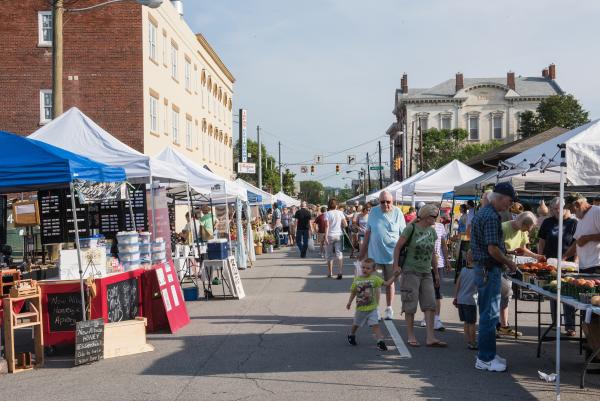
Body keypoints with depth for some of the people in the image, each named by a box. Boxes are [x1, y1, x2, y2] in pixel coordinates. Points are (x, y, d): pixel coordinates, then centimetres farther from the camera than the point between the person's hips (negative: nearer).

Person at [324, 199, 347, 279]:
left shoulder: (327, 213, -5)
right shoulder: (340, 213, 2)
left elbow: (327, 225, -14)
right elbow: (345, 225, -2)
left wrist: (326, 236, -14)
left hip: (330, 235, -1)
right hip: (339, 235, 1)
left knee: (329, 255, 11)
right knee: (339, 254, 2)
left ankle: (330, 273, 19)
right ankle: (340, 272, -9)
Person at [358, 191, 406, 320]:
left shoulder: (397, 213, -5)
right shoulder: (374, 211, 0)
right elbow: (368, 232, 7)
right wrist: (362, 251, 8)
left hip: (391, 254, -1)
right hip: (374, 253, 1)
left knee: (389, 283, 12)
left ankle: (389, 308, 25)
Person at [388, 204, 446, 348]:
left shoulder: (432, 231, 9)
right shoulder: (411, 228, -9)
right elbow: (398, 247, -5)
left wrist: (436, 273, 17)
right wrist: (396, 266, -12)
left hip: (426, 273, 6)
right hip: (411, 272, -6)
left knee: (430, 304, -1)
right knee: (411, 305, 1)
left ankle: (430, 338, 1)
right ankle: (410, 337, 11)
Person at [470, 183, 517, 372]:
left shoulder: (482, 213, 14)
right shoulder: (491, 217, -18)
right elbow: (493, 249, -23)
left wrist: (505, 260, 19)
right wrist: (509, 263, -8)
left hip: (482, 268, 11)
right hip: (489, 269, -11)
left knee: (488, 313, 16)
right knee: (490, 315, -4)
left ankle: (488, 353, 25)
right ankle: (485, 359, 2)